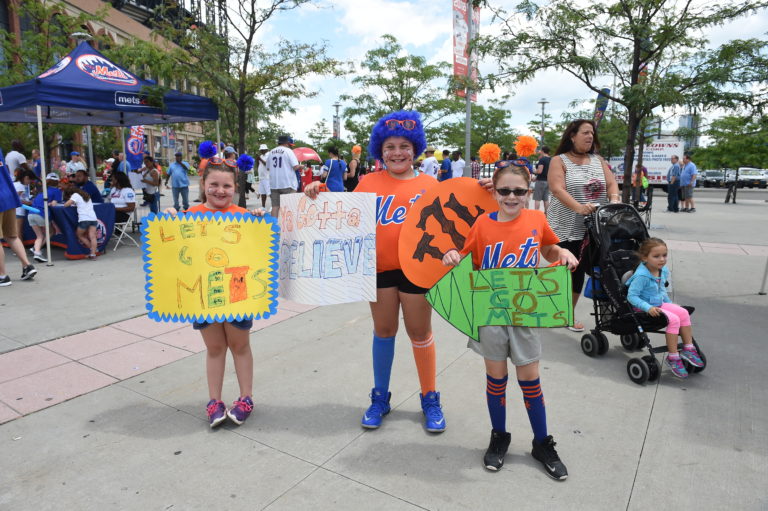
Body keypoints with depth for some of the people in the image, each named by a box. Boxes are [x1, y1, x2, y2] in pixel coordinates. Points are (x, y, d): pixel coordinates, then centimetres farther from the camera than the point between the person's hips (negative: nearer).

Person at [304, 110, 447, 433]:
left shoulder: (428, 184, 1)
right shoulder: (369, 182, 4)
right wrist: (320, 195, -5)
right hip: (380, 267, 1)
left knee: (419, 332, 10)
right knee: (383, 331, 13)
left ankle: (430, 398, 28)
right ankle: (380, 397, 30)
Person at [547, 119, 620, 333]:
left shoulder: (598, 160, 14)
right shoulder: (559, 161, -3)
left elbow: (611, 183, 6)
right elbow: (557, 190, -17)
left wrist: (614, 200, -17)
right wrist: (578, 207, -32)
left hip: (591, 228, 5)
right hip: (566, 228, -5)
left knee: (579, 271, 9)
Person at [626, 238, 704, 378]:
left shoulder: (664, 271, 3)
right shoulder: (641, 276, -25)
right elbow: (631, 296, -26)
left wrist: (669, 303, 14)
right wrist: (648, 308, -33)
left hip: (659, 304, 8)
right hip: (644, 307, -8)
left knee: (683, 313, -6)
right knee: (674, 319, -21)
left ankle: (688, 348, 7)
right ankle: (673, 357, -12)